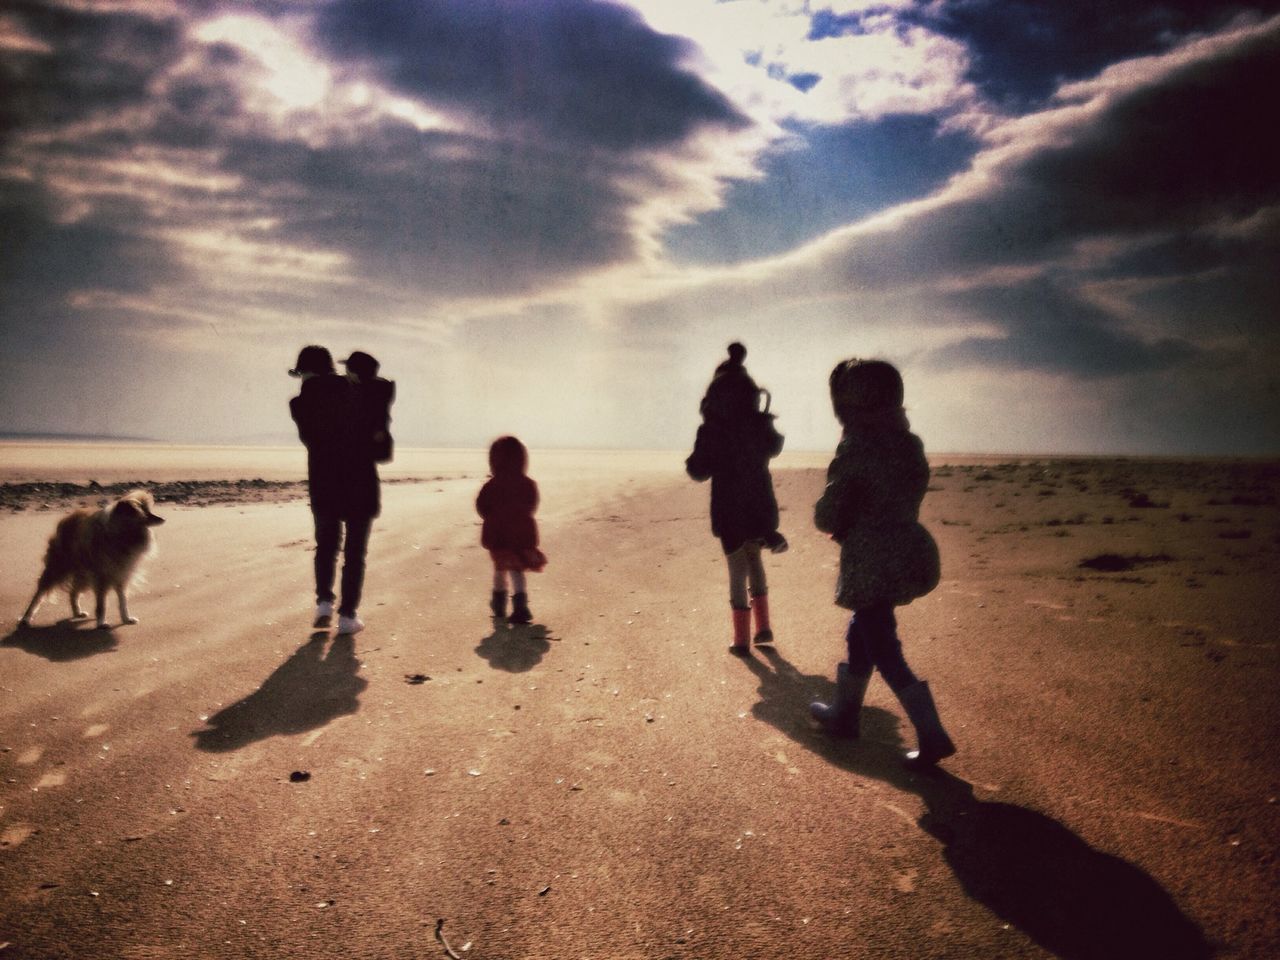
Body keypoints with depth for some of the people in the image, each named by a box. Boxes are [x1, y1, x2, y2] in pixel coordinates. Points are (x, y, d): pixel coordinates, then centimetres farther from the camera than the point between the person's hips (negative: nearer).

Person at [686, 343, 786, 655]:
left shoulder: (712, 430, -14)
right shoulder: (760, 422, 0)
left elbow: (699, 472, -9)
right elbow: (774, 448, 21)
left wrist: (694, 459, 10)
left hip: (730, 509, -4)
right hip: (760, 505, 4)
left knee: (738, 571, 4)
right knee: (754, 562, 23)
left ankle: (742, 640, 8)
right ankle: (763, 628, 23)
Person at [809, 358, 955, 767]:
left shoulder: (856, 446, -19)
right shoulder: (907, 442, 5)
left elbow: (827, 515, -16)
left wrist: (835, 524, 7)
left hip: (873, 565, -9)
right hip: (909, 553, 9)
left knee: (886, 653, 3)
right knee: (861, 635, 22)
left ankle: (933, 737, 4)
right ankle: (844, 714, 36)